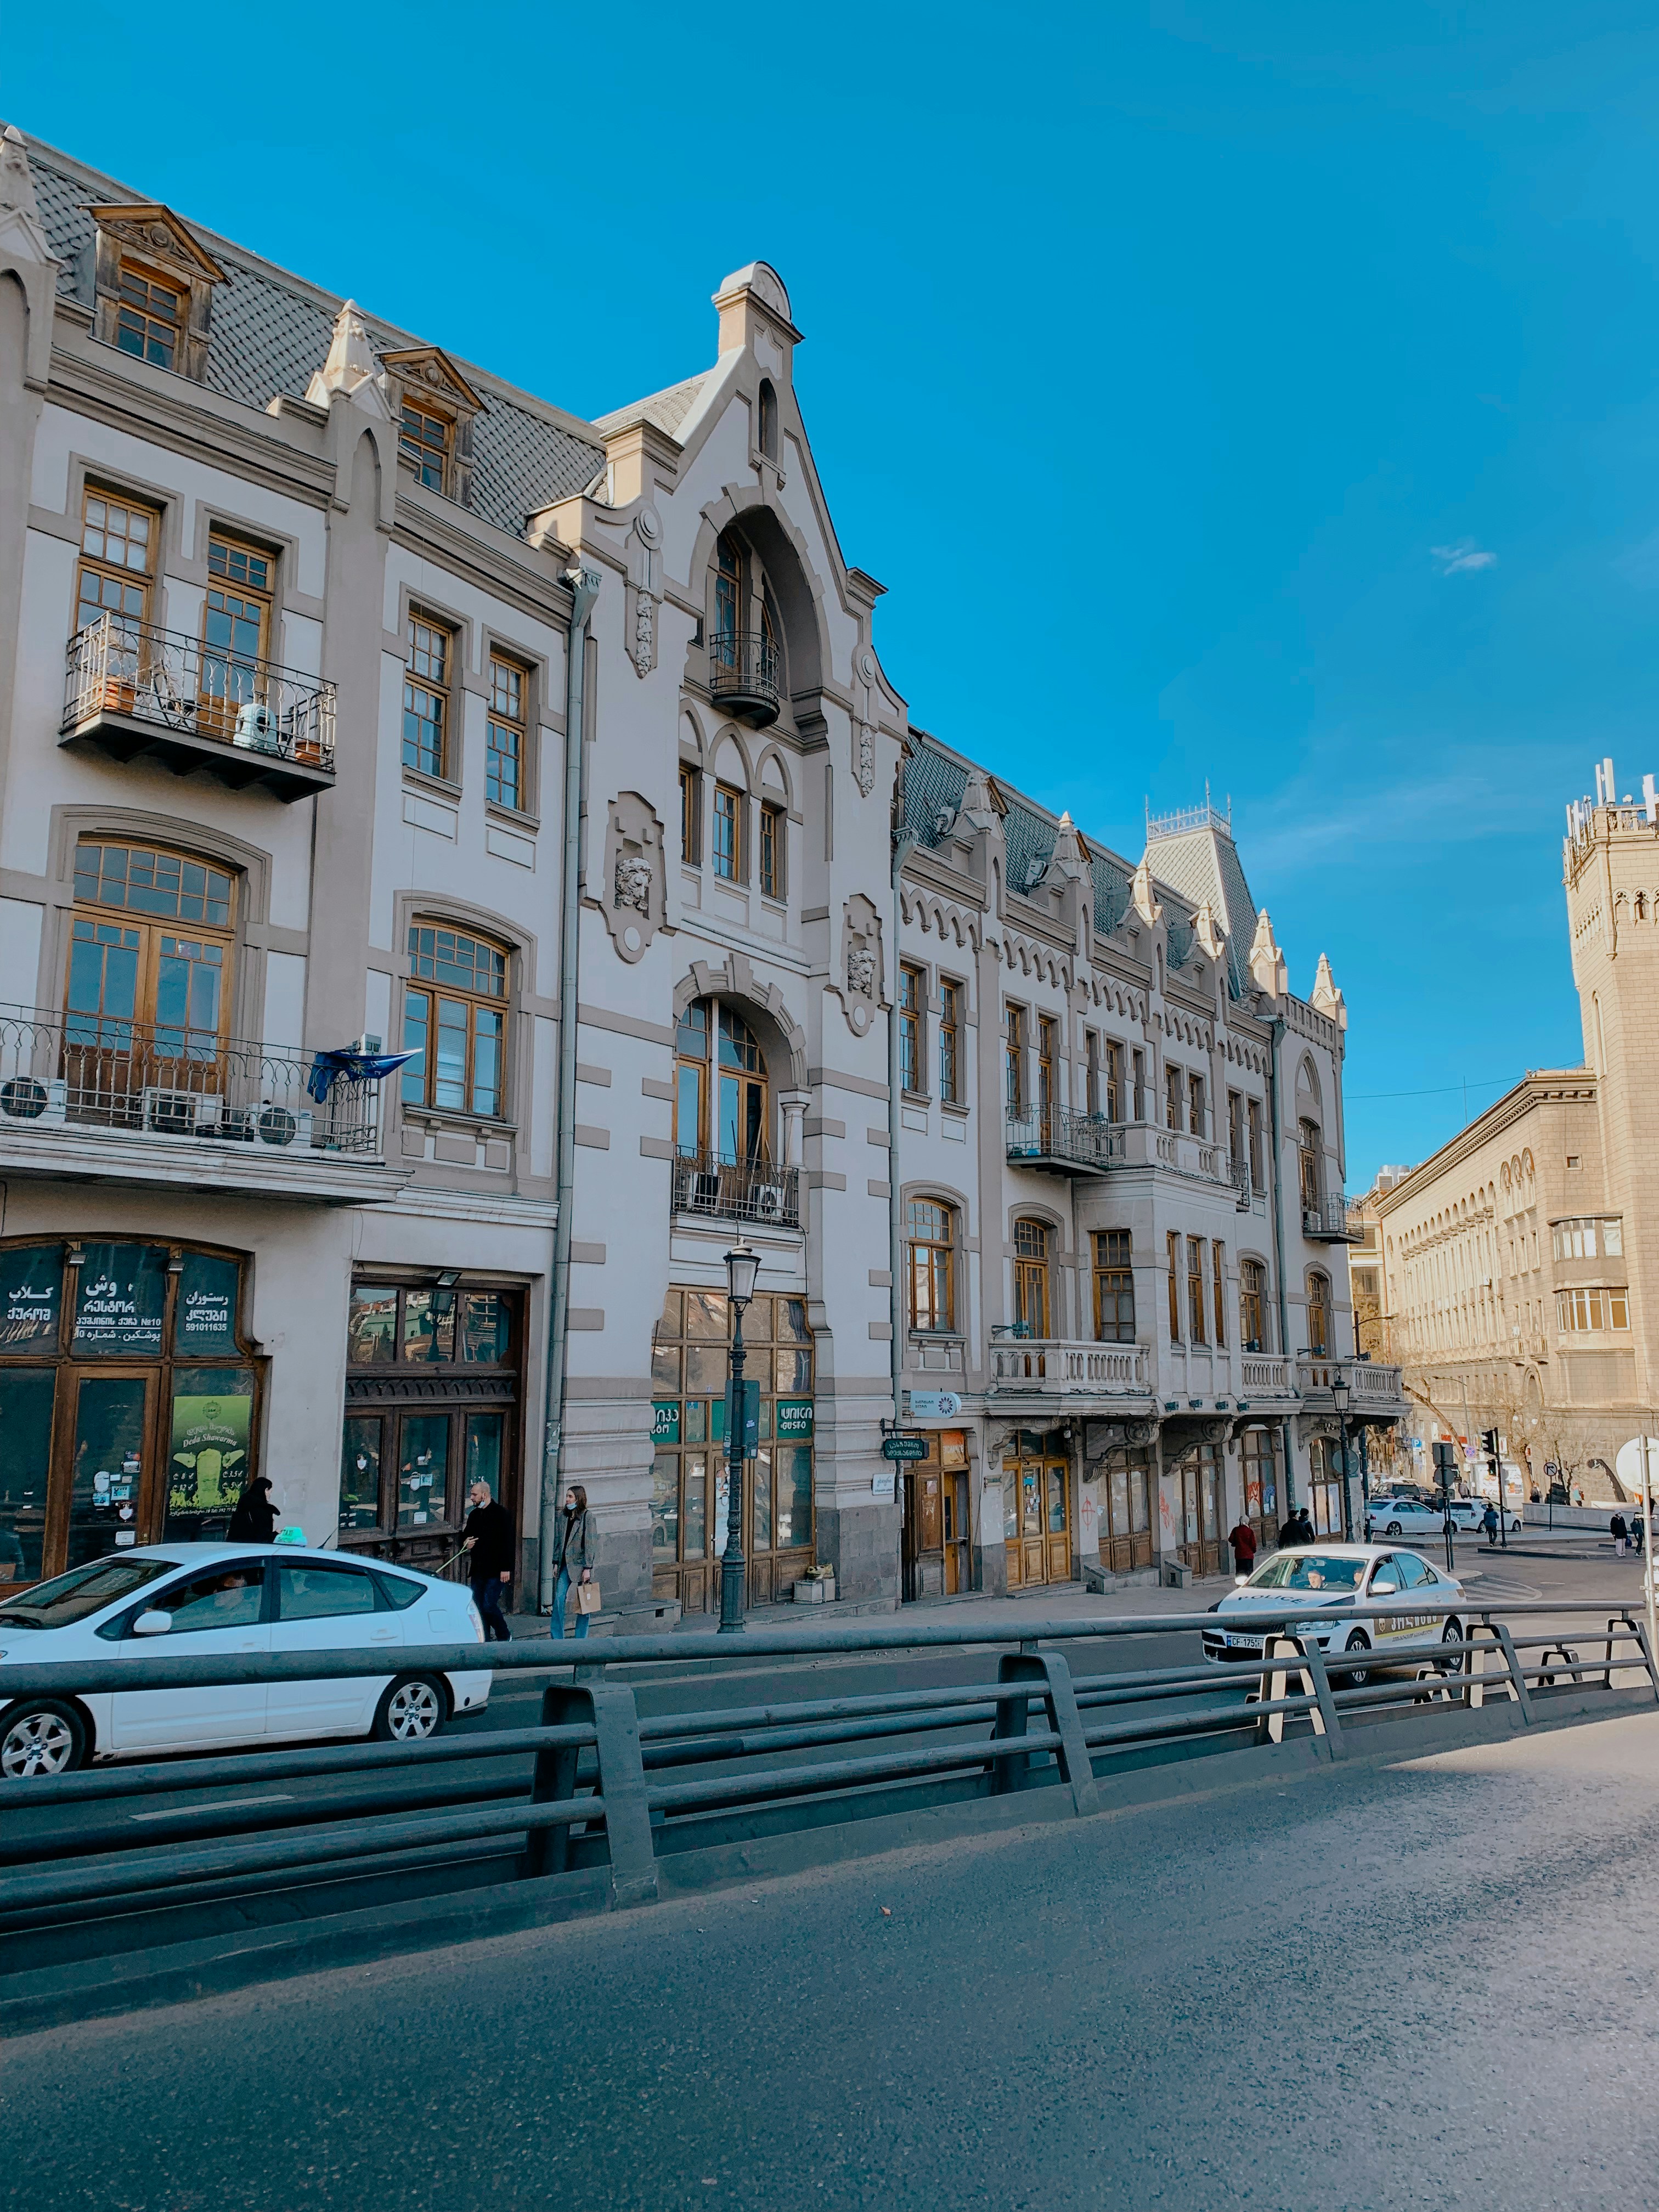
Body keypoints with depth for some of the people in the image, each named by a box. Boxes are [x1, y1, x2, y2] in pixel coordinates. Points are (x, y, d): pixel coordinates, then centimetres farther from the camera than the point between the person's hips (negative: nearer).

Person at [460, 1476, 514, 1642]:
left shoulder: (501, 1513, -7)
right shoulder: (474, 1515, 14)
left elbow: (507, 1542, -12)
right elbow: (466, 1535, 27)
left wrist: (506, 1568, -17)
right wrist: (465, 1542, 2)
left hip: (496, 1571, -7)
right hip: (478, 1569, 7)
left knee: (489, 1605, -11)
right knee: (479, 1607, 6)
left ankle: (505, 1637, 9)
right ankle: (485, 1641, 14)